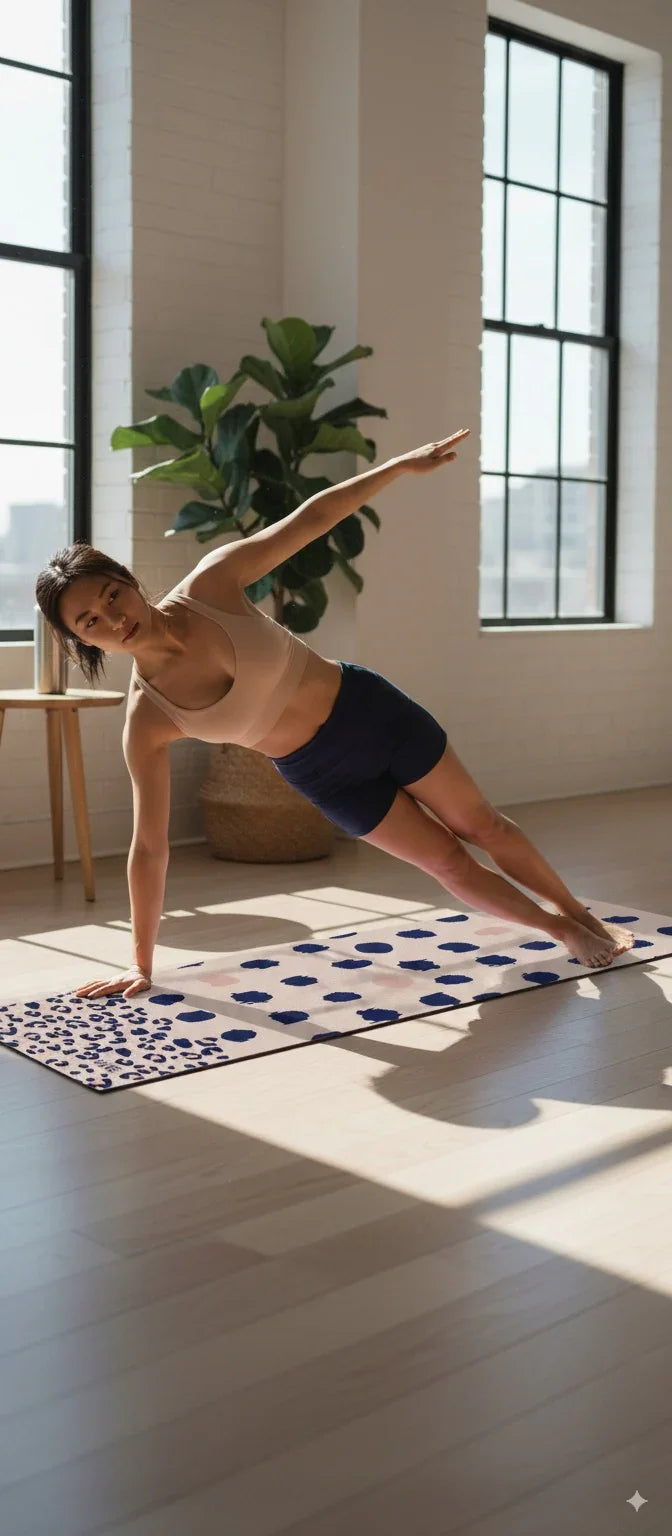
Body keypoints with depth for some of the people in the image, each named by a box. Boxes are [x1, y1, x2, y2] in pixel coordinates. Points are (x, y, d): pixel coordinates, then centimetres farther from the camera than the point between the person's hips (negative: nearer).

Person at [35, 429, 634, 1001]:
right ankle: (559, 929, 34)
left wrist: (403, 465, -9)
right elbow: (149, 847, -16)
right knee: (450, 863, 8)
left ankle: (580, 914, 39)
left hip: (369, 708, 0)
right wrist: (141, 963, -13)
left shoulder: (210, 585, -21)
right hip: (322, 774, 0)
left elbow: (310, 519, -12)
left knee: (483, 826, 14)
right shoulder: (146, 720, -21)